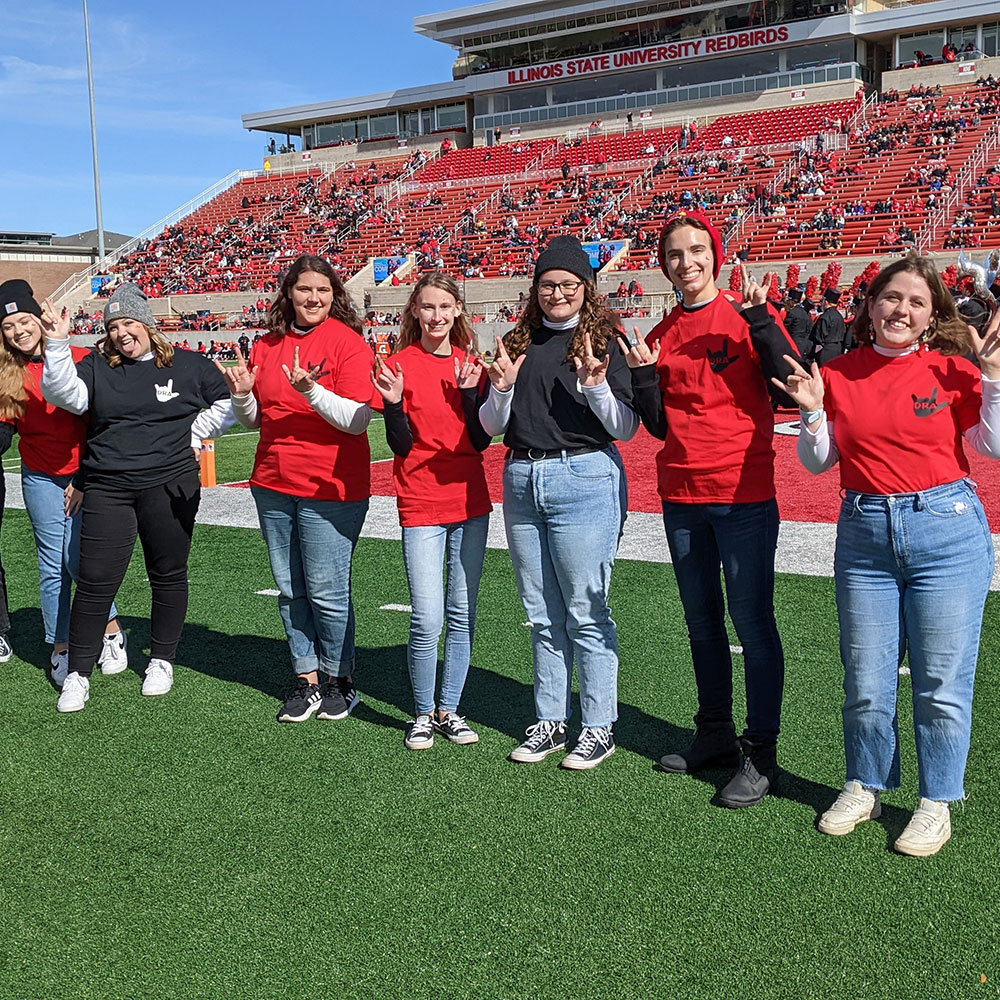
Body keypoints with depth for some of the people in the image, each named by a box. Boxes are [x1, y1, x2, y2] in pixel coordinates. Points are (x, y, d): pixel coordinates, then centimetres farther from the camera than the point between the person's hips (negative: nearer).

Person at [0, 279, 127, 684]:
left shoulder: (78, 359, -7)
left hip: (84, 475, -2)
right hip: (41, 478, 3)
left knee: (78, 557, -8)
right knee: (52, 565, 5)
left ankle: (111, 632, 13)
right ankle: (61, 649, 16)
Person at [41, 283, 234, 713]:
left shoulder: (187, 366, 4)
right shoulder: (96, 367, 6)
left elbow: (226, 404, 13)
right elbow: (64, 394, -12)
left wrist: (190, 435, 5)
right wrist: (58, 344, -22)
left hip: (170, 488, 0)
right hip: (107, 489, 0)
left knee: (168, 575, 10)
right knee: (95, 580, -2)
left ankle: (162, 660, 26)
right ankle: (78, 673, 10)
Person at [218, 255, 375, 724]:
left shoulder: (348, 342, -7)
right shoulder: (266, 345, 10)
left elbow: (357, 421, -15)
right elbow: (254, 418, 17)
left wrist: (311, 391, -27)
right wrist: (242, 395, -4)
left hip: (331, 488, -6)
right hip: (273, 486, 6)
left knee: (326, 592, -2)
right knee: (290, 590, 11)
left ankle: (339, 679, 18)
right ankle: (307, 680, 23)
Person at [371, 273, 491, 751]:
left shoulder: (471, 365, 6)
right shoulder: (400, 365, -3)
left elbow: (481, 441, 0)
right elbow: (401, 446, -5)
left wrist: (468, 390, -12)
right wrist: (394, 403, -21)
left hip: (470, 502, 4)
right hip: (421, 505, -3)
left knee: (462, 614, 8)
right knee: (427, 619, -8)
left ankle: (449, 710, 22)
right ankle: (422, 713, 12)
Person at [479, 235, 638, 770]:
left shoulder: (604, 341, -1)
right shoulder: (518, 343, 11)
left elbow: (626, 429, -4)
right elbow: (492, 426, 11)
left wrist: (596, 387, -20)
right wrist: (502, 388, -7)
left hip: (585, 480, -5)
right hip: (521, 480, 5)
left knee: (586, 612, -1)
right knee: (543, 614, 12)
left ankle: (599, 727, 12)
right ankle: (549, 721, 24)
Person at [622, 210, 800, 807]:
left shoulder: (747, 317, -3)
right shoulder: (662, 336, 11)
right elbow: (659, 426, 11)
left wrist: (759, 319, -22)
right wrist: (643, 376, -3)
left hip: (744, 495, -5)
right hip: (682, 496, 6)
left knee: (752, 621, -2)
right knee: (702, 620, 15)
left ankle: (760, 753, 9)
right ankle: (715, 735, 29)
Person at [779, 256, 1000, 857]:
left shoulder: (952, 370, -1)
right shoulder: (838, 376, 5)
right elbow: (818, 462, 10)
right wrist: (813, 412, -6)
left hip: (947, 530, -2)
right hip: (865, 535, 2)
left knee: (942, 681, 4)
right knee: (866, 680, 10)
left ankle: (937, 802, 21)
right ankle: (865, 786, 29)